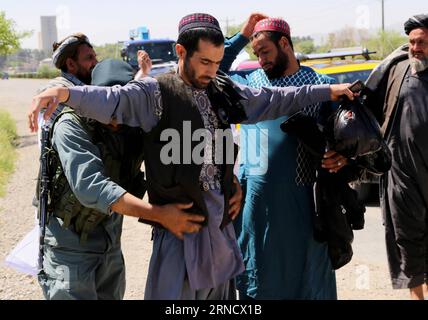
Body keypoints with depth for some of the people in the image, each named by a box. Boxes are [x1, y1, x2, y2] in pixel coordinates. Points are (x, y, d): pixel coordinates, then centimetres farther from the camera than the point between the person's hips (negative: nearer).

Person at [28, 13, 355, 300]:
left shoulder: (223, 91, 10)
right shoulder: (156, 93, -10)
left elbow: (274, 100, 17)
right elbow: (112, 100, -26)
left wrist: (328, 91, 19)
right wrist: (65, 93, -45)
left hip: (221, 223, 6)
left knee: (221, 293, 15)